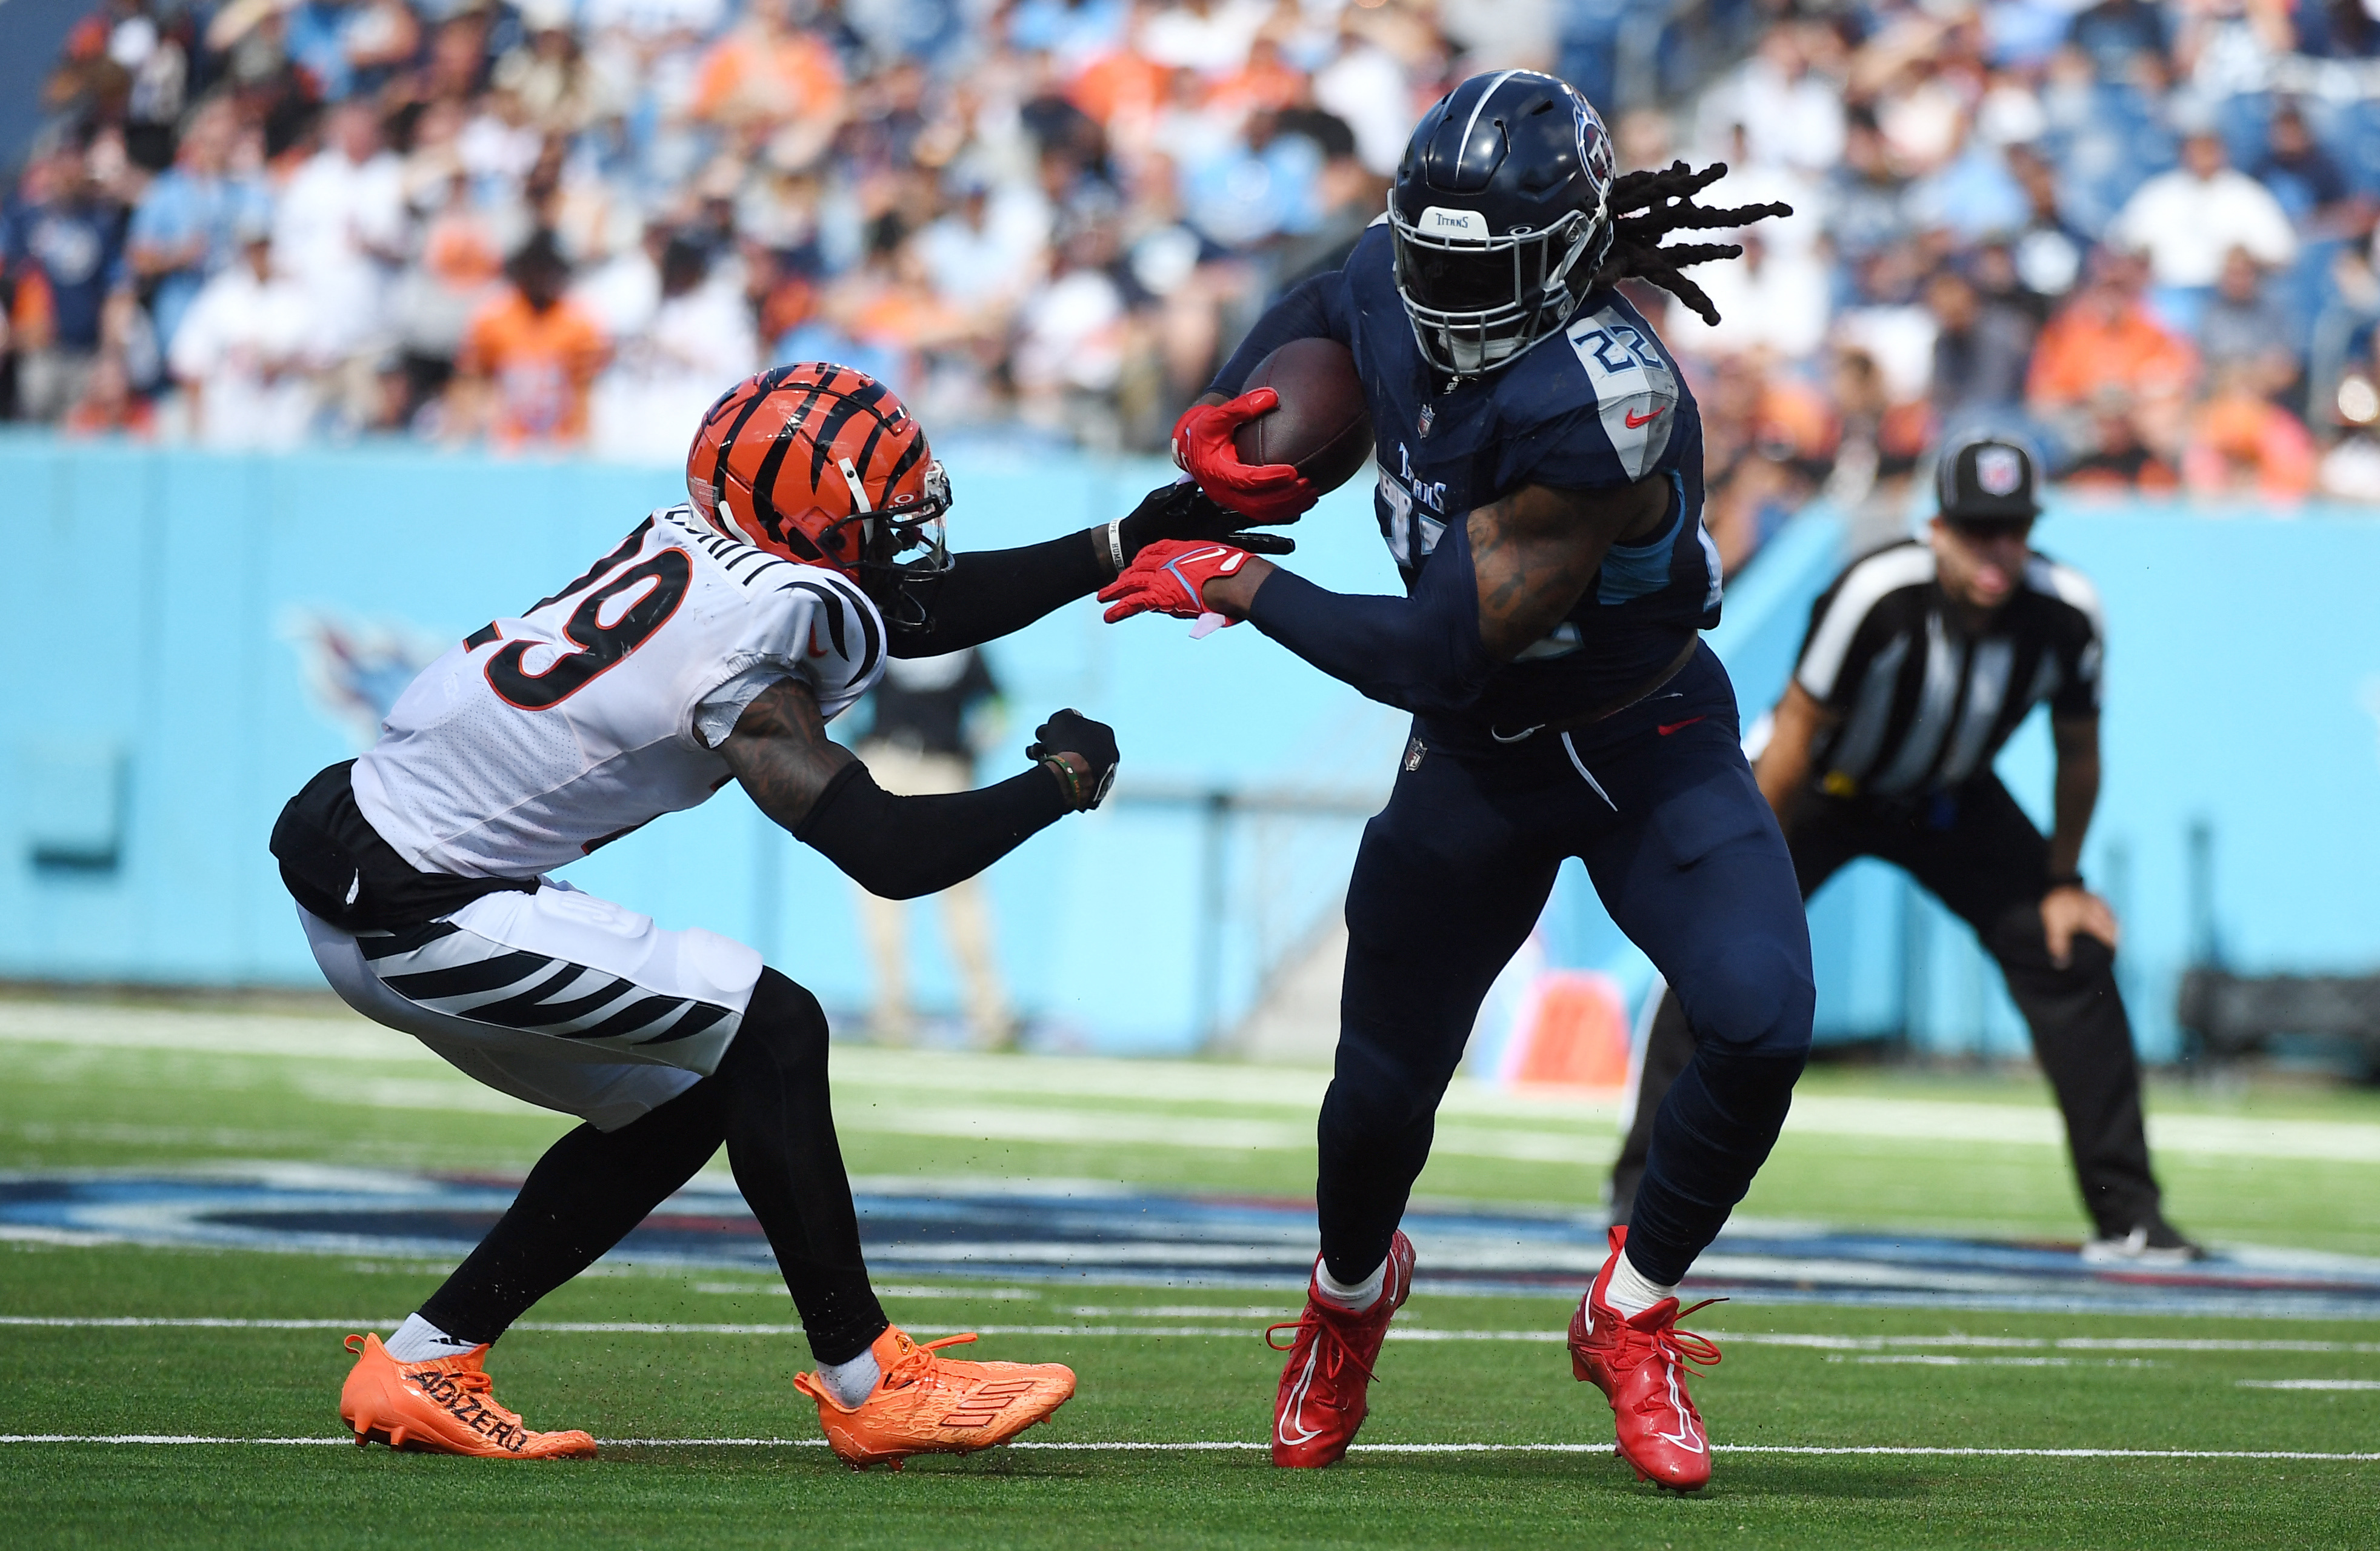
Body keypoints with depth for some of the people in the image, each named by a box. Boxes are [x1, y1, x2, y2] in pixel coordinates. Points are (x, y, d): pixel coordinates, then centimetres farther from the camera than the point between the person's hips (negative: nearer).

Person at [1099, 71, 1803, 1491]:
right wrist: (1220, 423, -9)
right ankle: (1353, 1294, 42)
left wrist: (1236, 586, -23)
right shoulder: (1399, 291, -15)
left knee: (1764, 1027, -25)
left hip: (1646, 745, -5)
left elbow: (1434, 653, -33)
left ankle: (1631, 1318, 0)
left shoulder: (1599, 401, -35)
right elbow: (1311, 315, 14)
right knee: (1383, 1090, 7)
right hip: (1481, 757, 5)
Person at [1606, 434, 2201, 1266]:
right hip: (1825, 786, -3)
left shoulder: (2067, 613, -25)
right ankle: (1644, 1189, -5)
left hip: (1950, 802, 3)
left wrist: (2063, 881, -1)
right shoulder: (1877, 596, -36)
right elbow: (1798, 727, -24)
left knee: (2071, 955, -7)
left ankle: (2127, 1212, 2)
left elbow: (2077, 752, -7)